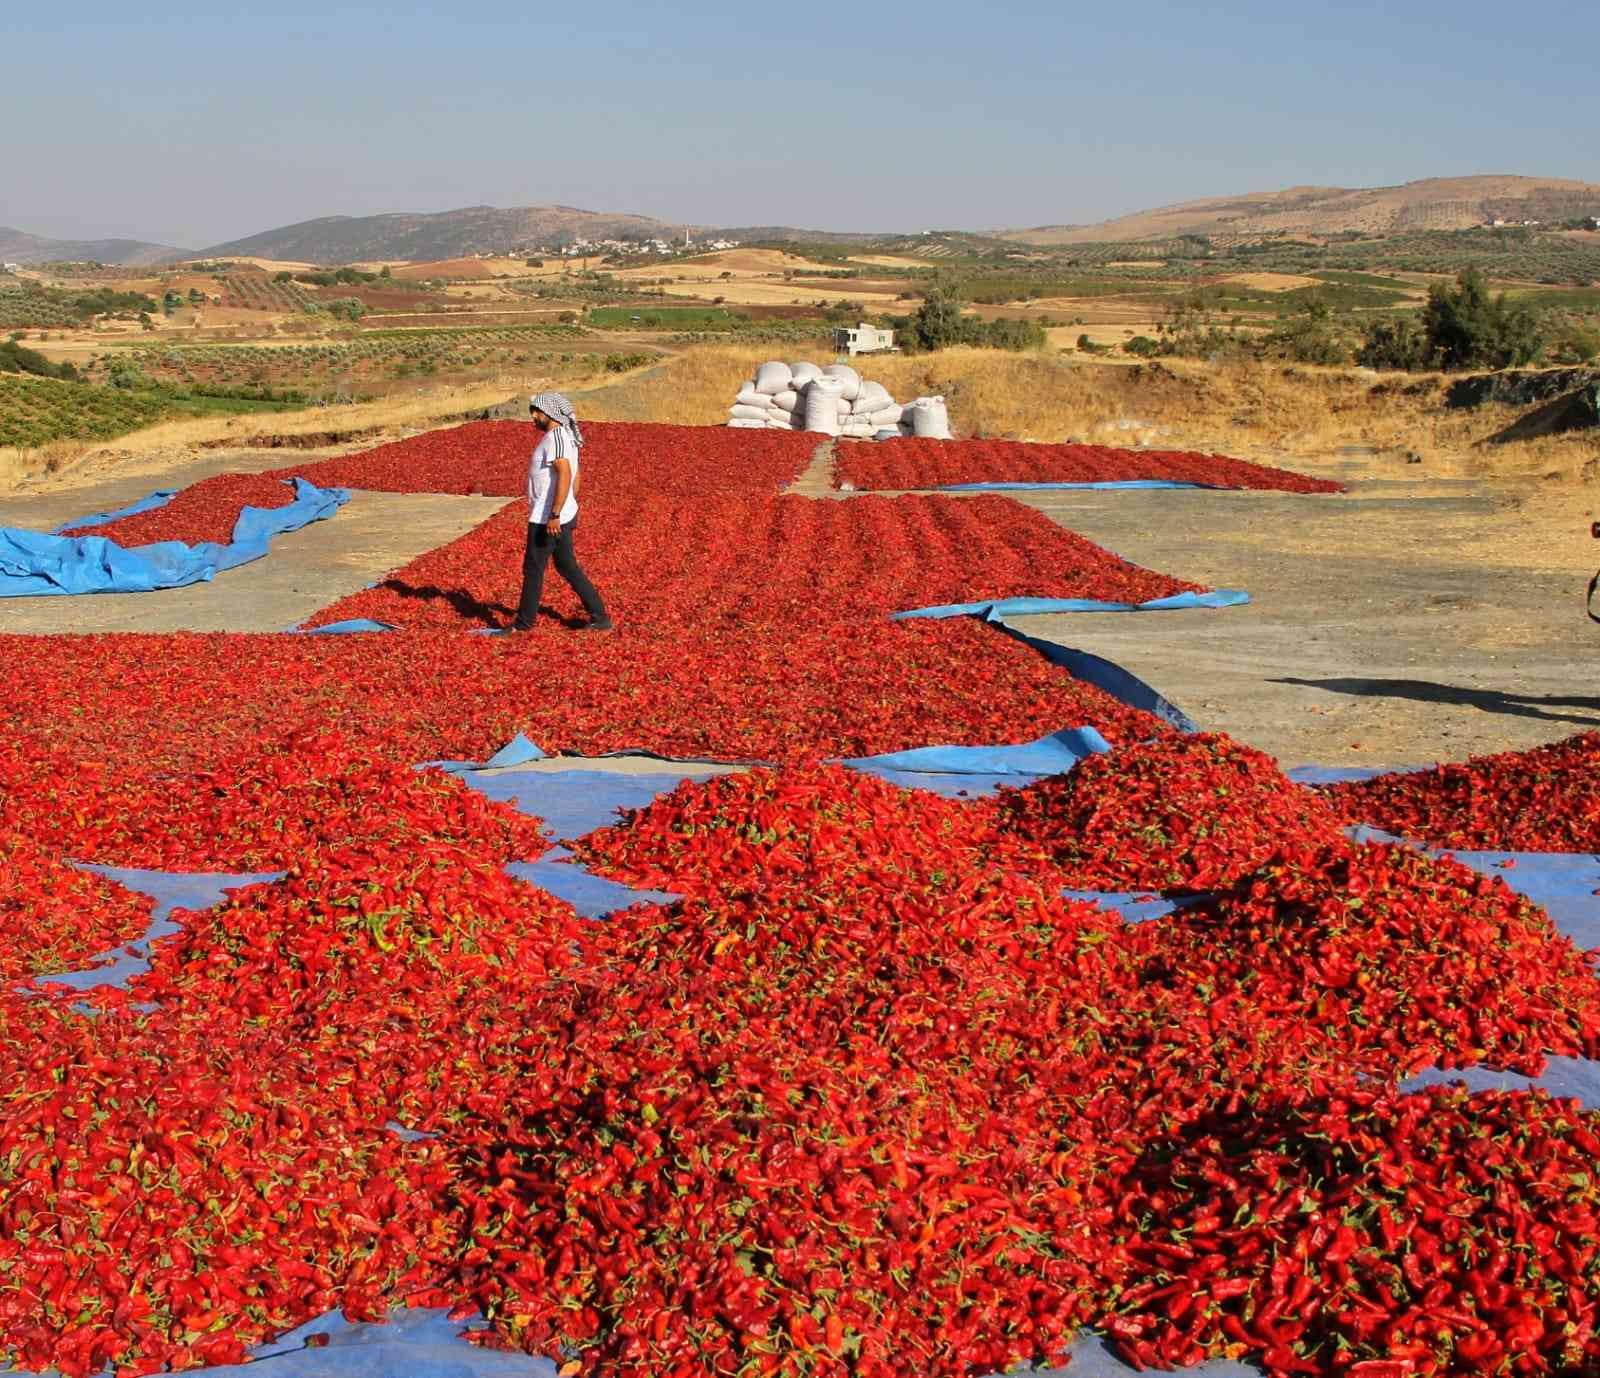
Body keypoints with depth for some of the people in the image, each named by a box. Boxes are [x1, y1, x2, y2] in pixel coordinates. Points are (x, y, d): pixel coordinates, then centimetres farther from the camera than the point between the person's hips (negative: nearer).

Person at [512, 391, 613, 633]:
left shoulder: (555, 437, -18)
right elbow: (574, 477, 20)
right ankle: (599, 616, 14)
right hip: (564, 515, 10)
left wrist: (554, 515, -30)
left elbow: (565, 475, -28)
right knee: (567, 567, 14)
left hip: (546, 519, -10)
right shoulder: (567, 437, 13)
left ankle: (525, 622, 13)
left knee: (533, 568, 2)